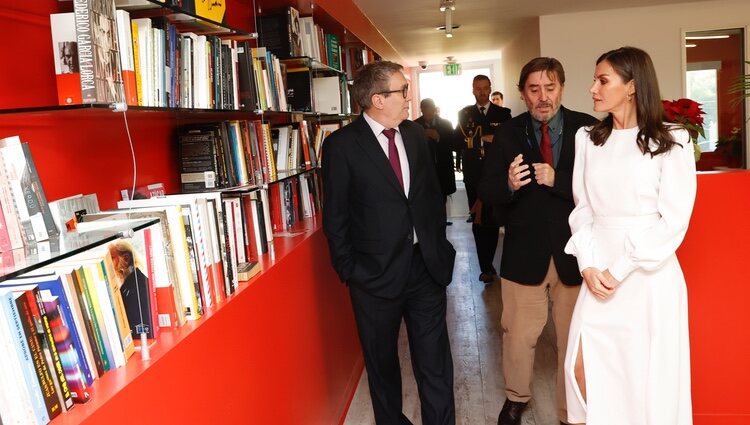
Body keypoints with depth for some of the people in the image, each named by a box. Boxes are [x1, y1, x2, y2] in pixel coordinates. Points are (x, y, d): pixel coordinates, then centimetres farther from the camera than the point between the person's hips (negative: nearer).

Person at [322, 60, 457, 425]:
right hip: (376, 273, -3)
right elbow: (335, 218, -8)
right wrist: (349, 270, -7)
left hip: (426, 265, 4)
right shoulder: (342, 145, -11)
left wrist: (438, 245, 8)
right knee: (382, 362, 16)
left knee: (435, 361, 9)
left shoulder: (415, 134, 4)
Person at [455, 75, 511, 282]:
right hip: (473, 175, 1)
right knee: (478, 221, 1)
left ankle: (486, 266, 15)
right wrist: (483, 140, -8)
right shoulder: (464, 114, 9)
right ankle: (486, 267, 9)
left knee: (493, 220, 0)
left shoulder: (503, 113, 7)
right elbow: (456, 141, -1)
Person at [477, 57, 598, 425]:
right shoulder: (508, 135, -1)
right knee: (518, 335, 16)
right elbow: (486, 193, -5)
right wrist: (509, 185, -25)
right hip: (525, 253, 1)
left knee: (574, 338, 13)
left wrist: (556, 180, -24)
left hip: (574, 253, -1)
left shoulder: (587, 129, -5)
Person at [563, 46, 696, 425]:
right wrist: (588, 266, -6)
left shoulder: (671, 142, -4)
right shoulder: (588, 139, 8)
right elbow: (582, 209, 7)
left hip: (649, 276, -3)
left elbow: (673, 220, -9)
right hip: (598, 273, 4)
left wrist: (620, 270, -13)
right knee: (583, 369, 5)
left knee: (648, 376, 7)